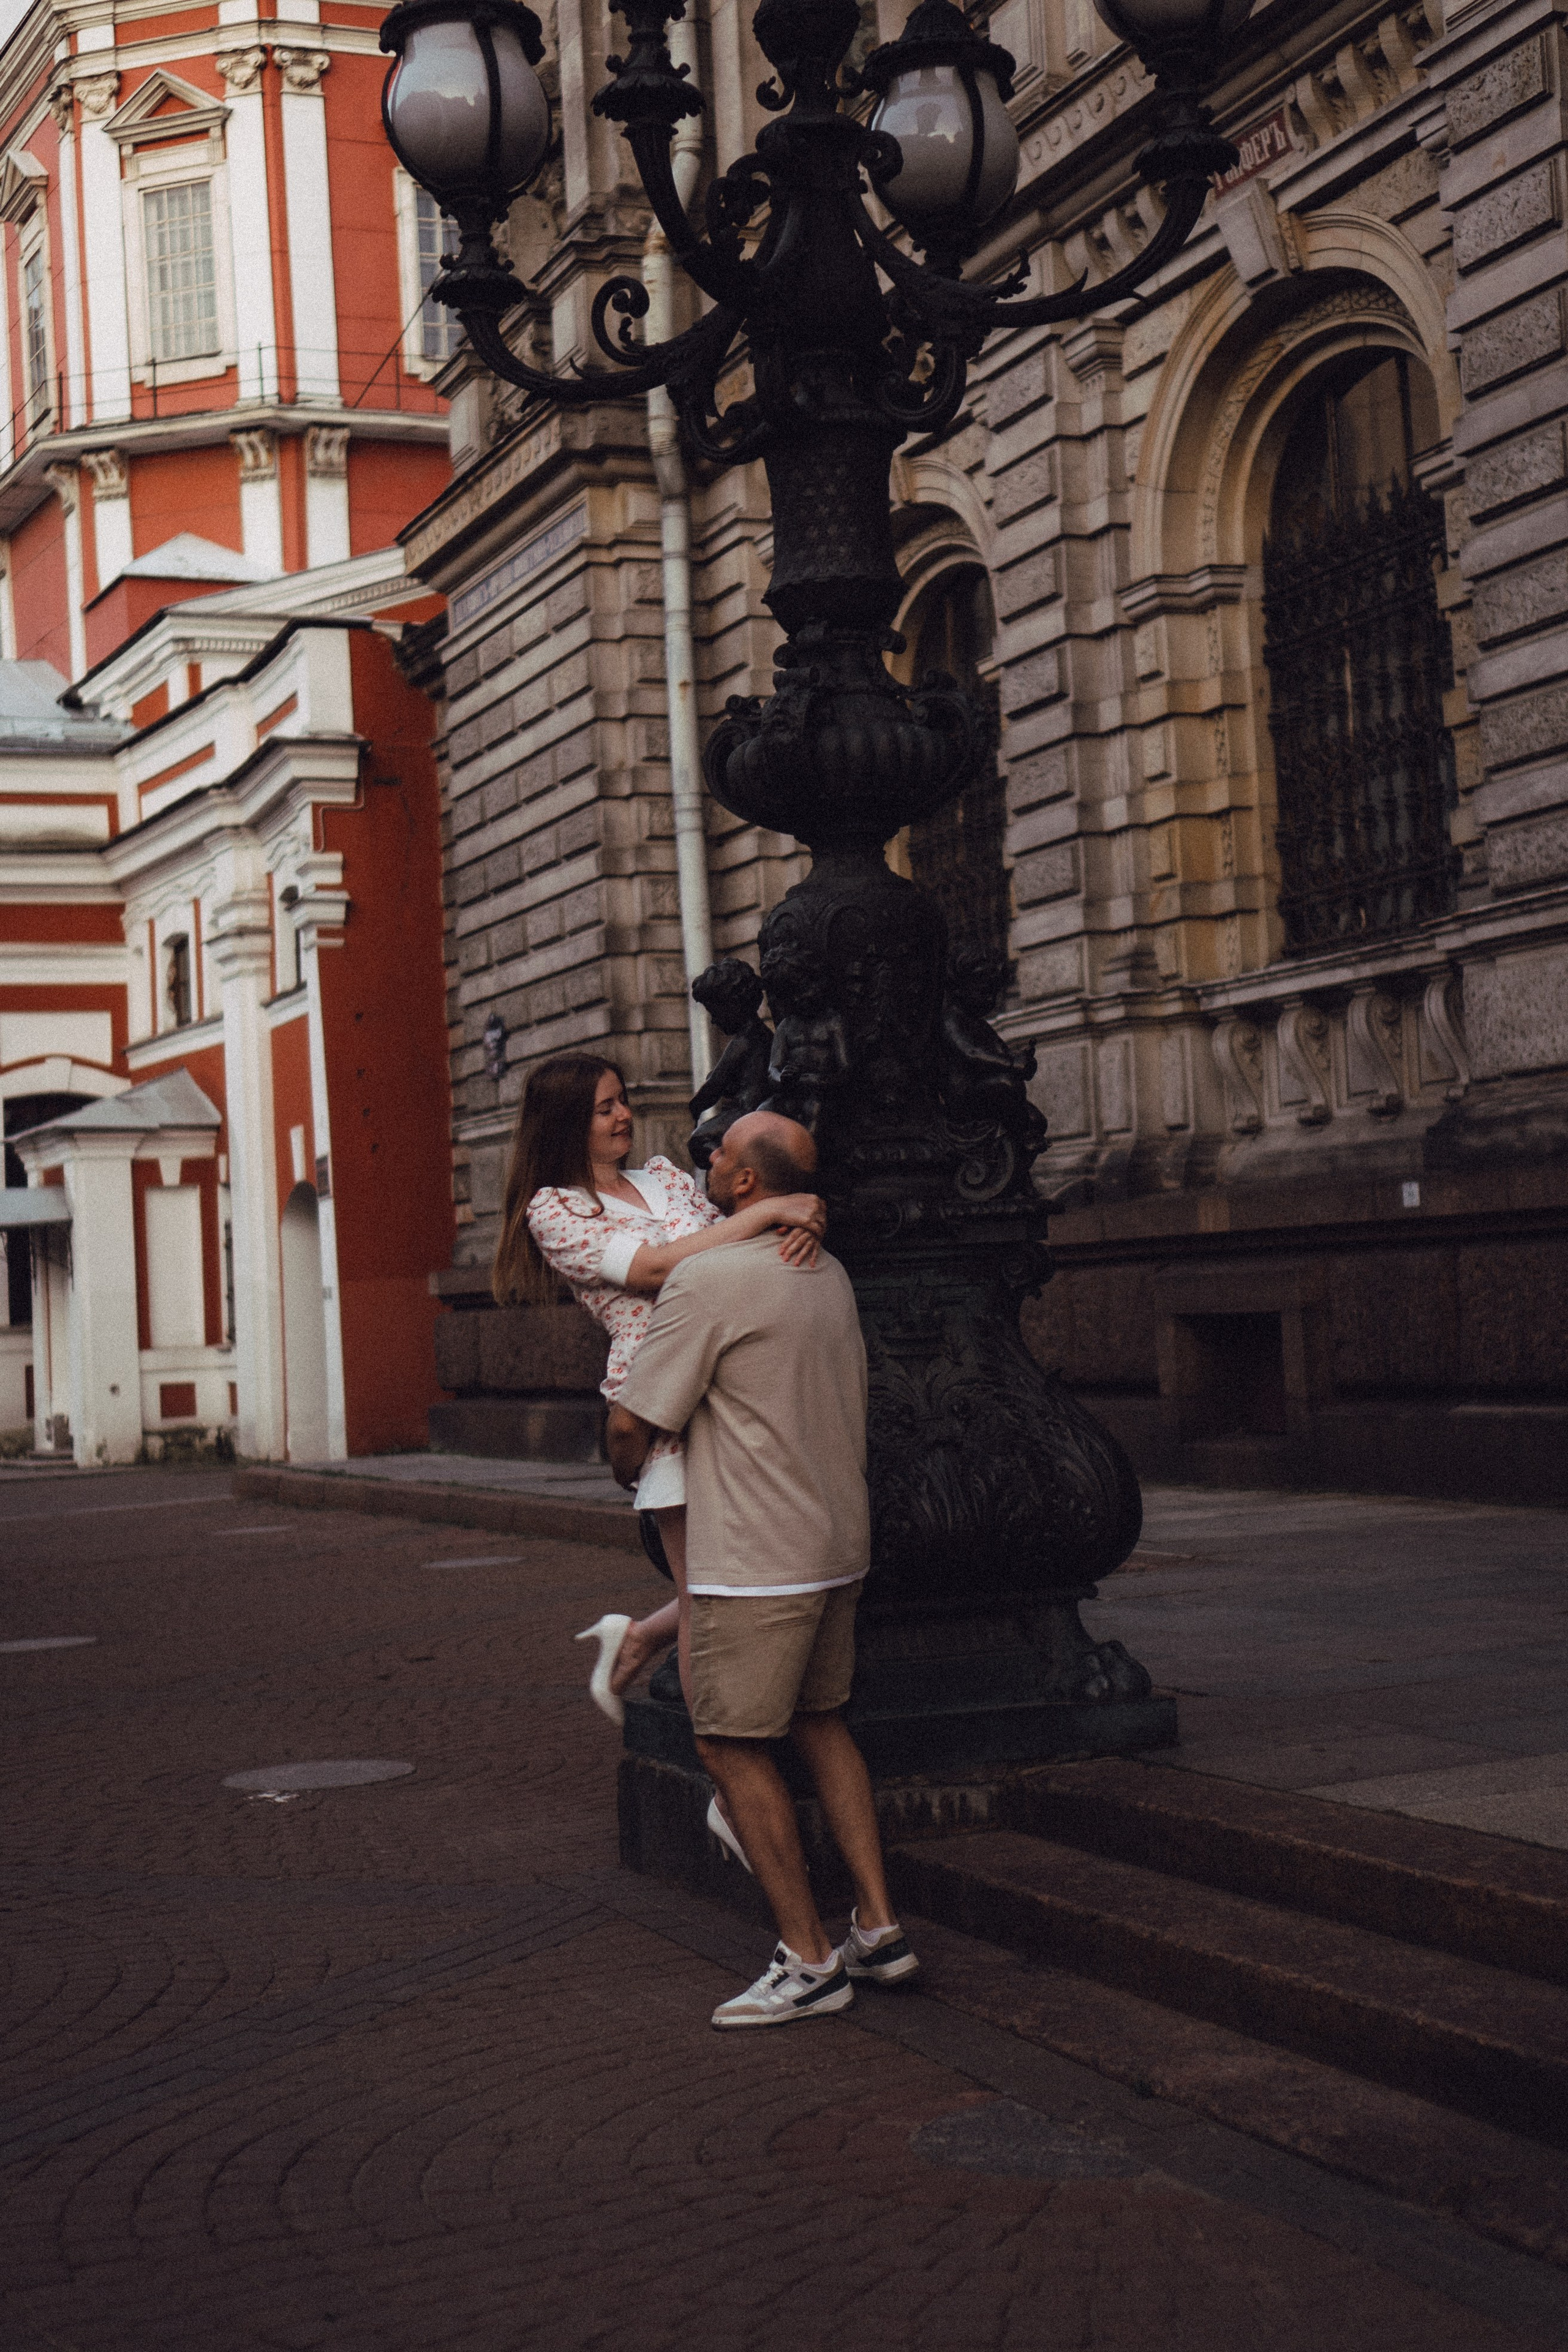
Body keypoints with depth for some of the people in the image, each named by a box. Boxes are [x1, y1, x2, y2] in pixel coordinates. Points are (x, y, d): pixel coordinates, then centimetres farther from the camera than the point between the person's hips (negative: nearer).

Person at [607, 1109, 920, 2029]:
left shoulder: (707, 1279, -17)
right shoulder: (831, 1276, 8)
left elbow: (632, 1423, -12)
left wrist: (630, 1471, 9)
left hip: (756, 1560, -8)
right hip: (840, 1540, 8)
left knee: (733, 1745, 1)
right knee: (821, 1720, 18)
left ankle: (809, 1961, 5)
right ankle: (879, 1928, 18)